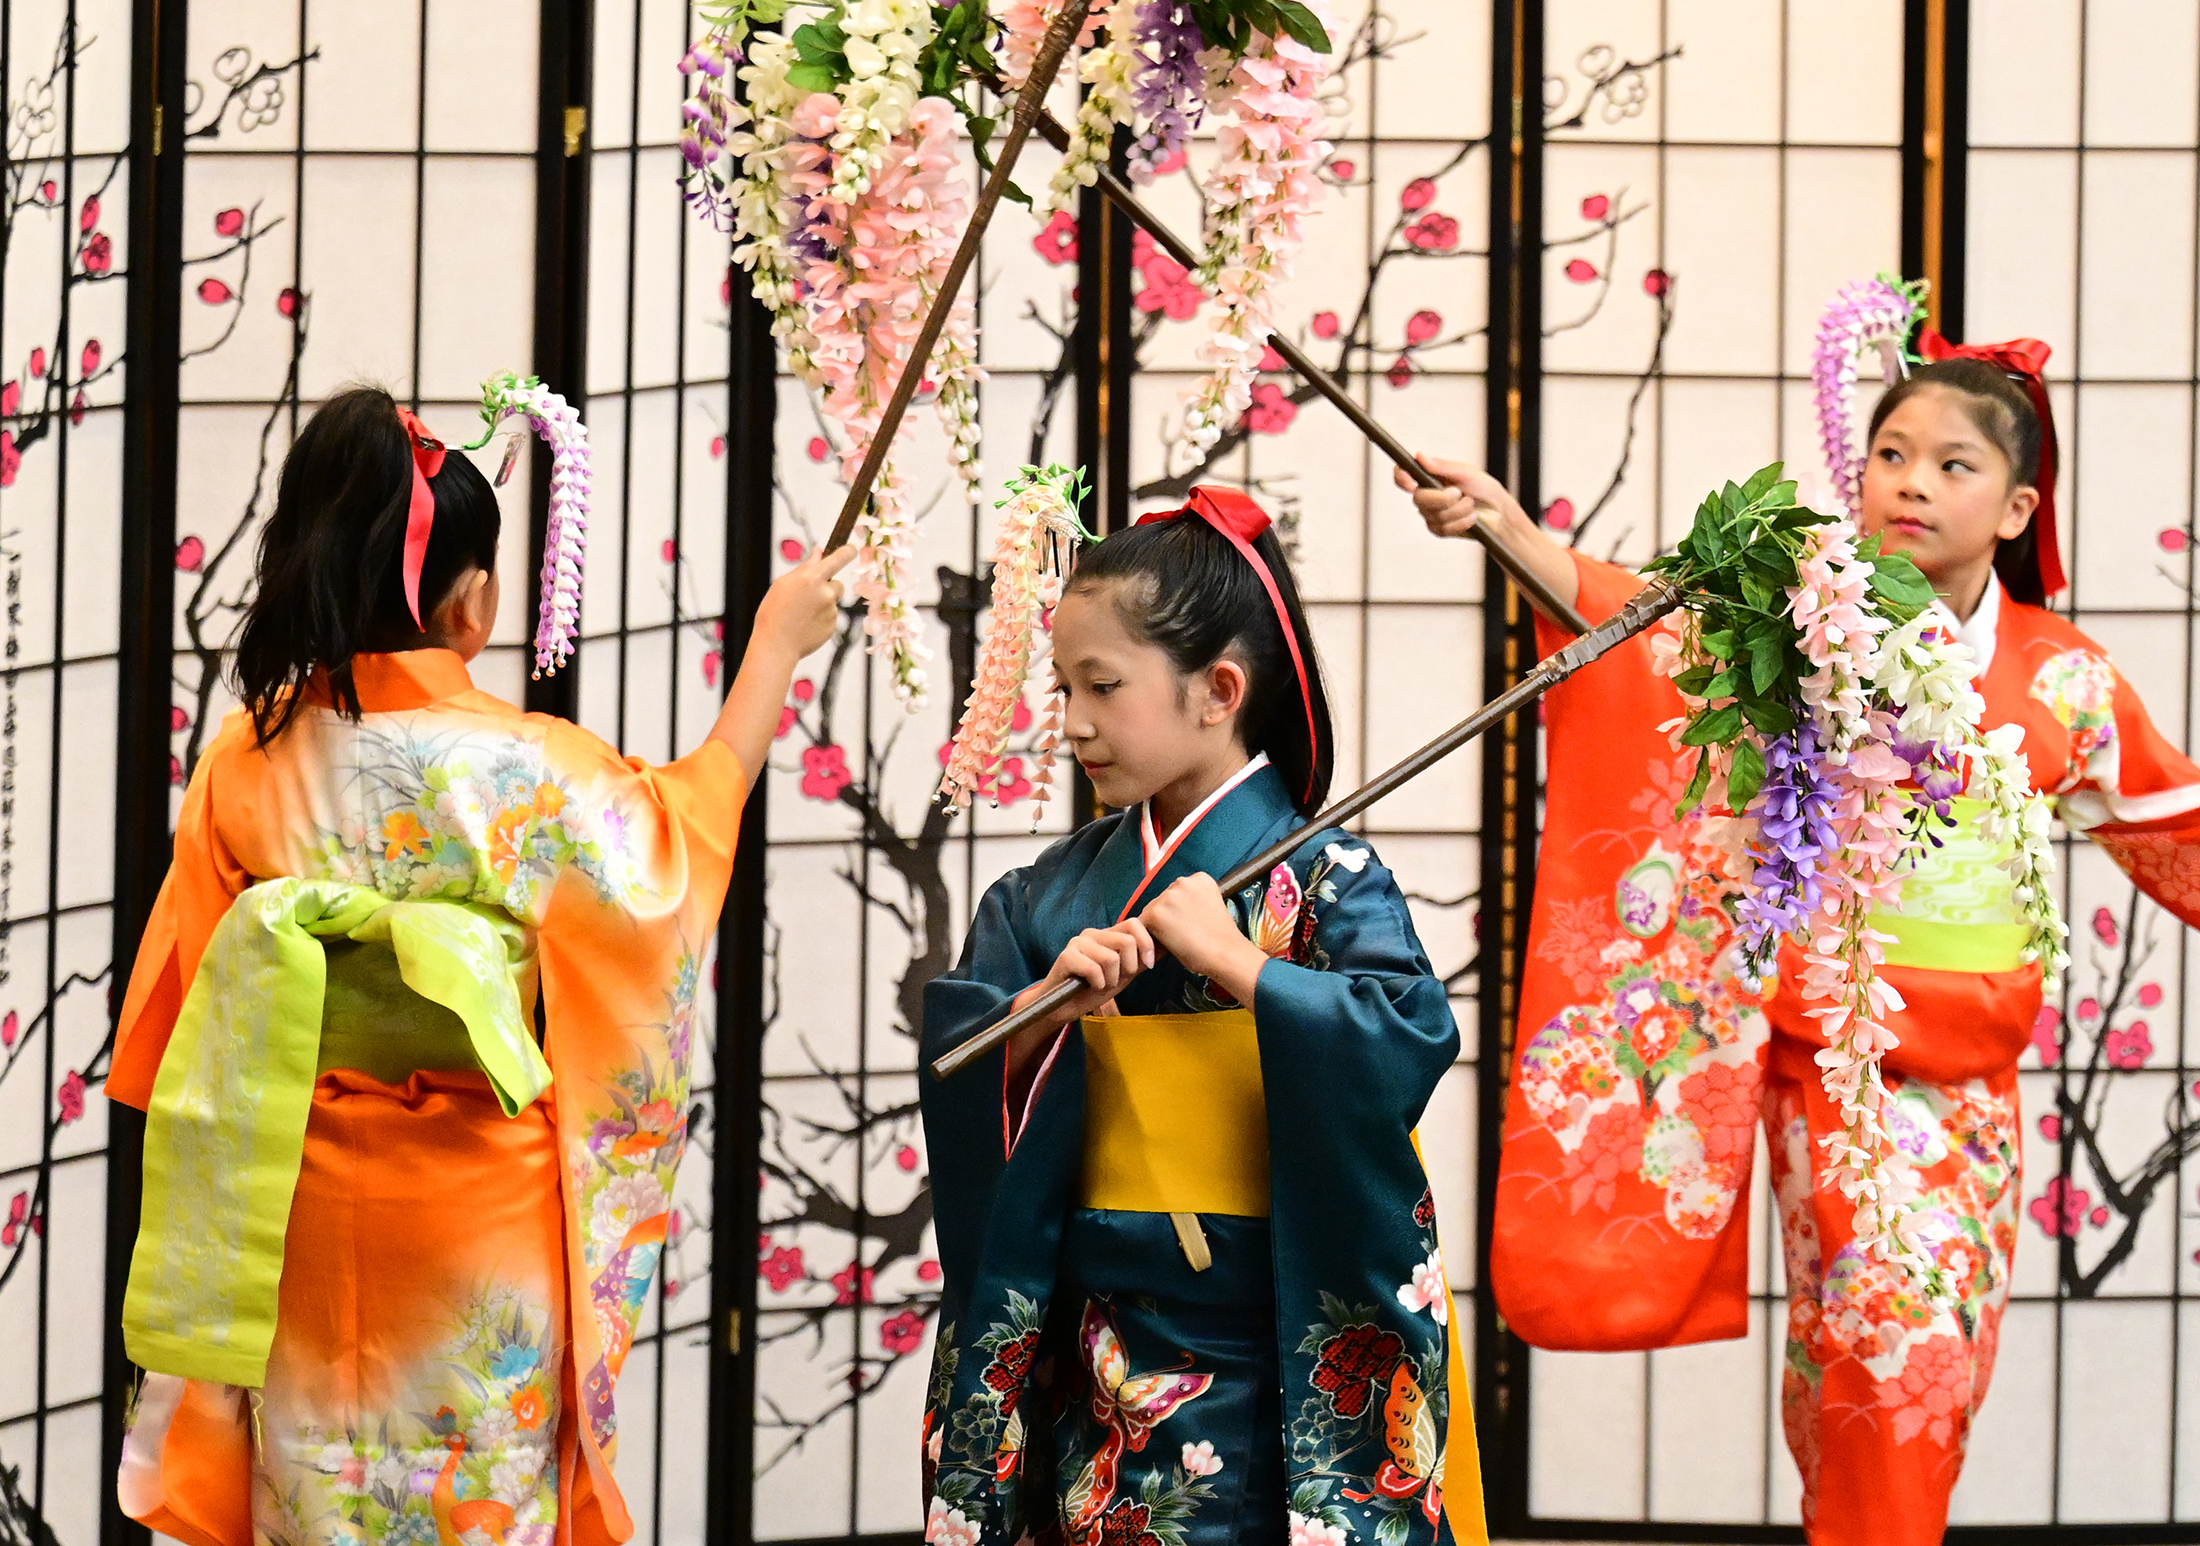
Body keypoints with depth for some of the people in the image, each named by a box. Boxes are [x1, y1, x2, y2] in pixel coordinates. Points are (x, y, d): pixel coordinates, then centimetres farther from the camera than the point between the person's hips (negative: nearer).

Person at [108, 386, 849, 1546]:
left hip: (298, 1219, 4)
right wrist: (776, 647, 16)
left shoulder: (247, 763, -6)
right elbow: (687, 828, 4)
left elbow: (184, 1011, 2)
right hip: (476, 1216, -3)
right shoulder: (525, 773, -16)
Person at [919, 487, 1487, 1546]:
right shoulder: (1060, 889, 8)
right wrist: (1044, 1001, -14)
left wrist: (1231, 958, -21)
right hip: (1100, 1331, 5)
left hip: (1258, 1333, -5)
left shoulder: (1318, 872, -8)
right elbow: (952, 1055, 4)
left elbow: (1415, 1042, -21)